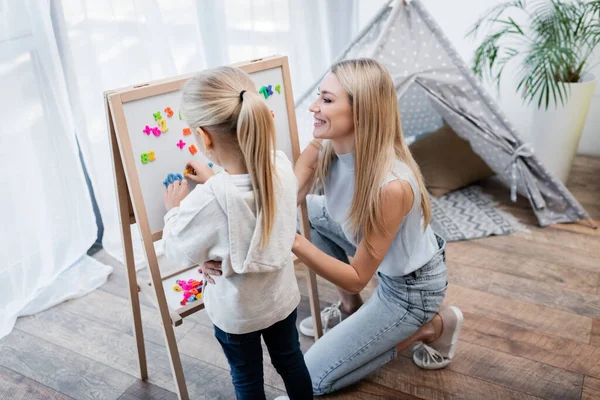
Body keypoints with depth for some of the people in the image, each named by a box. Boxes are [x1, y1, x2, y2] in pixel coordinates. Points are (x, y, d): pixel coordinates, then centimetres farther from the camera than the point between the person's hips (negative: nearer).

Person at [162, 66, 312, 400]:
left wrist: (174, 209, -2)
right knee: (290, 359, 29)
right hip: (282, 297, 4)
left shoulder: (205, 203, -37)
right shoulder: (282, 166, -22)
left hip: (236, 313, -4)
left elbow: (180, 252, -17)